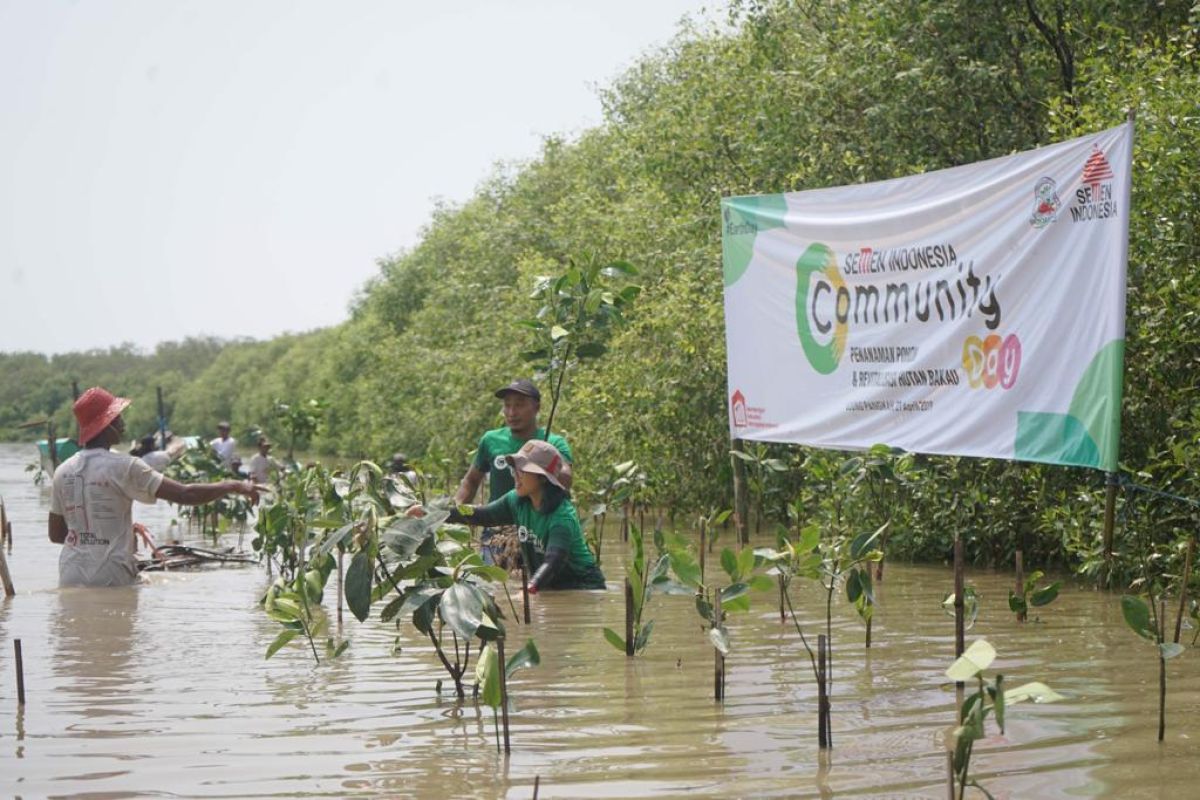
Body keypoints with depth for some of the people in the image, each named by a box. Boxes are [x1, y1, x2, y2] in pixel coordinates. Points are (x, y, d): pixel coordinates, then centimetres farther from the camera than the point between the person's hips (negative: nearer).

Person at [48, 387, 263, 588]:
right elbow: (184, 495, -11)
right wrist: (234, 486, -1)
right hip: (111, 577, -5)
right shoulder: (123, 467, -9)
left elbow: (55, 534, 12)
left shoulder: (63, 472, 6)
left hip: (70, 578, 5)